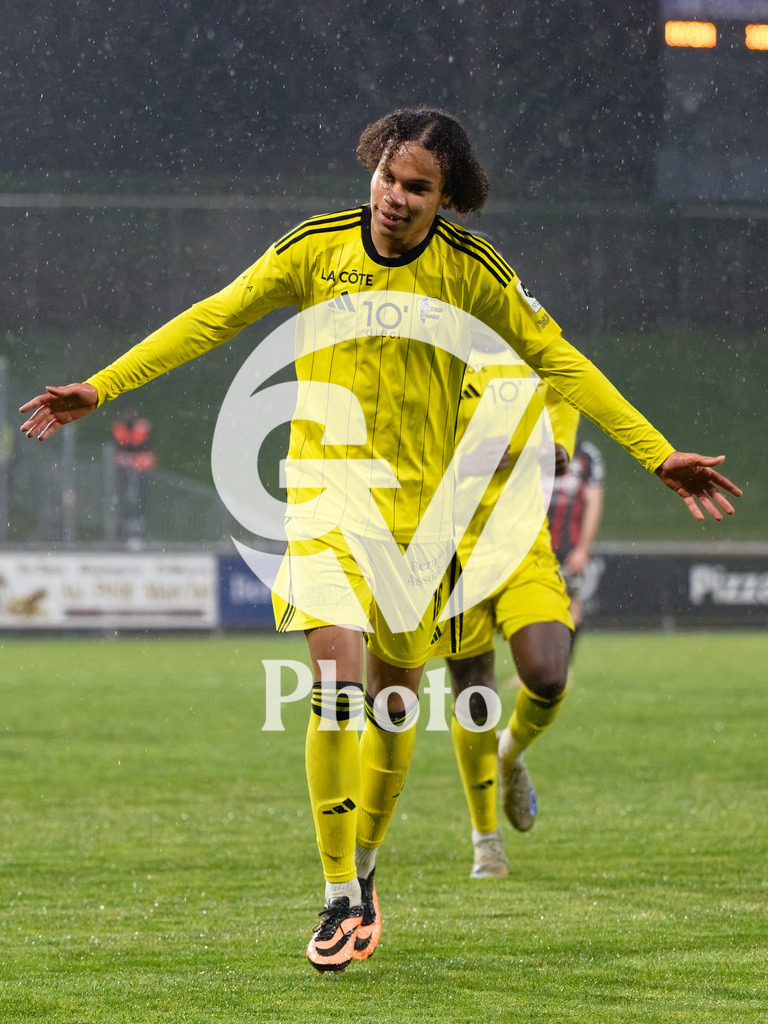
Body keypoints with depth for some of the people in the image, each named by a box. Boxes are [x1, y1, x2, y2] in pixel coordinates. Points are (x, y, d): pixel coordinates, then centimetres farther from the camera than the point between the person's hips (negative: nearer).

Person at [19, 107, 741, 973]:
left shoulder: (471, 269, -3)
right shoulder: (316, 248, -5)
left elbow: (557, 360, 4)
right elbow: (212, 320, 2)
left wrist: (657, 454, 1)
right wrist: (100, 388, -3)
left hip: (421, 500, 2)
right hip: (328, 485, -2)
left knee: (395, 694, 7)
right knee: (337, 681, -17)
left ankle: (363, 872, 29)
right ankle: (339, 897, -10)